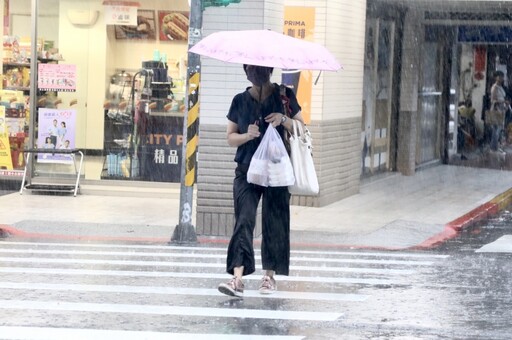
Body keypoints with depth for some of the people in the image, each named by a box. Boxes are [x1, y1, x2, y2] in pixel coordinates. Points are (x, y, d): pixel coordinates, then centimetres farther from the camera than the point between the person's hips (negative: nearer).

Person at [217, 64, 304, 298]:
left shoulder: (284, 96, 4)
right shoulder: (240, 100, 8)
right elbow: (230, 137, 10)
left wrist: (283, 119, -14)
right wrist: (247, 135, -10)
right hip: (247, 169, 0)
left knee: (274, 221, 3)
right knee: (244, 219, -12)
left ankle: (270, 275, 17)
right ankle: (237, 278, -21)